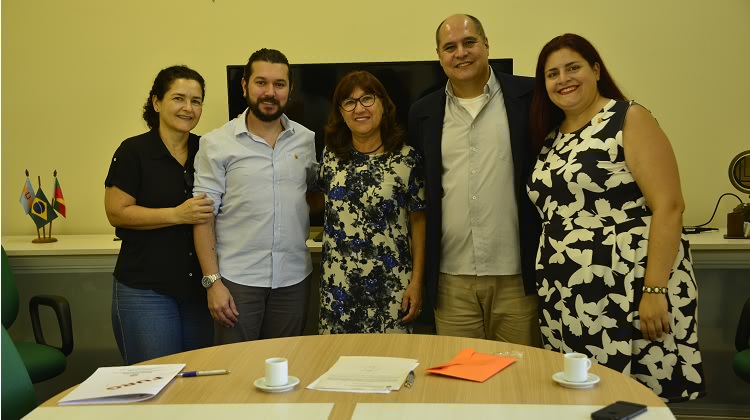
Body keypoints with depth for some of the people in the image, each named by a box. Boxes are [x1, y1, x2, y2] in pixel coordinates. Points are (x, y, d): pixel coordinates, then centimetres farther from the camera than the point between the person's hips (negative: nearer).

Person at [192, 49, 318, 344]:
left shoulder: (307, 140, 6)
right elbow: (204, 217, -5)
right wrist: (212, 281, -10)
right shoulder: (216, 144, -2)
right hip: (237, 279, -3)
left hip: (293, 278, 3)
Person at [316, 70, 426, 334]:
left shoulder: (407, 158, -5)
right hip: (337, 285, 3)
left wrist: (417, 282, -5)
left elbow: (418, 222, -2)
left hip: (390, 287, -2)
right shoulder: (331, 154, 4)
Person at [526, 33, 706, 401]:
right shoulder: (550, 137, 14)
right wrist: (547, 291, 10)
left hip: (630, 293, -6)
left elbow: (668, 205, -12)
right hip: (569, 301, 6)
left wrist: (655, 289, -19)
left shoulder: (629, 119, -4)